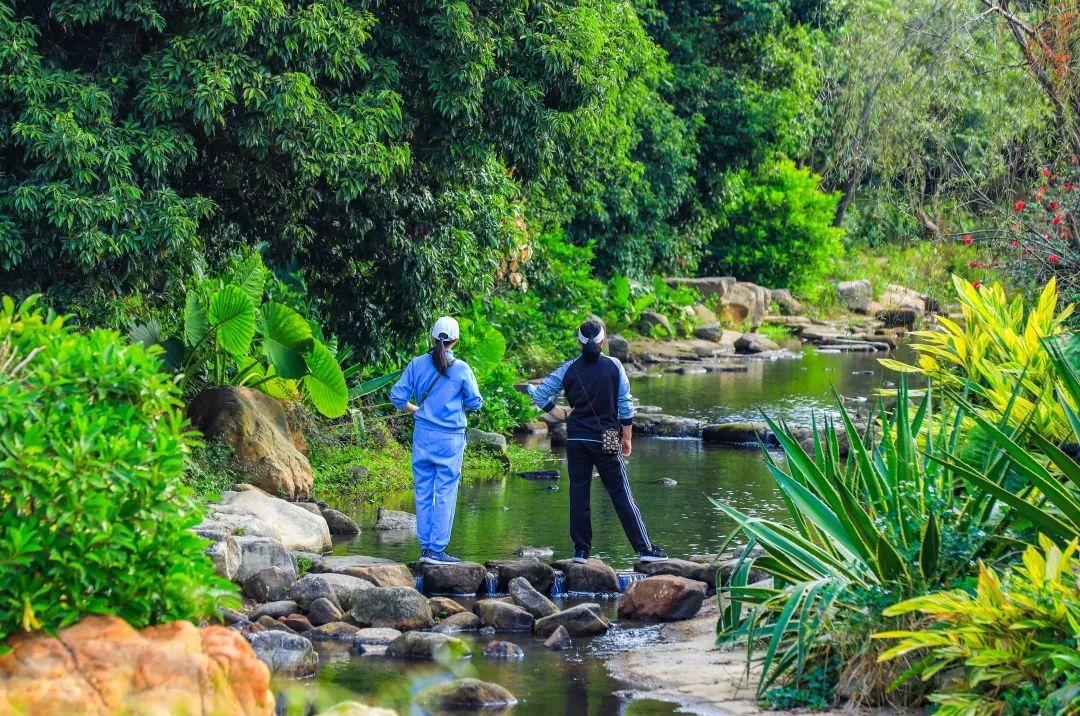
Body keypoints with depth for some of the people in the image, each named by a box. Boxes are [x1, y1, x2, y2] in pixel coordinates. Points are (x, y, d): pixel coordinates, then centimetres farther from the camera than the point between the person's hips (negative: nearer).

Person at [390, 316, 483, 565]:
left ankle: (425, 547, 10)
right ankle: (437, 549, -2)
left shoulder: (417, 364, -1)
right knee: (445, 493, 0)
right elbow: (475, 403, -1)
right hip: (450, 437, -3)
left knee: (423, 492, 9)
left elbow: (397, 397, 0)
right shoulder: (461, 369, -7)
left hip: (423, 434, 3)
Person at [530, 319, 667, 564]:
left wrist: (562, 415, 9)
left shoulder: (568, 369, 1)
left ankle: (581, 550, 8)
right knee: (621, 495, 1)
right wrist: (627, 438, 4)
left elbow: (540, 396, 1)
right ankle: (645, 549, 1)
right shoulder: (613, 366, -4)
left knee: (578, 495, 7)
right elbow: (625, 405, -3)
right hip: (606, 440, -2)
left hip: (576, 440, 2)